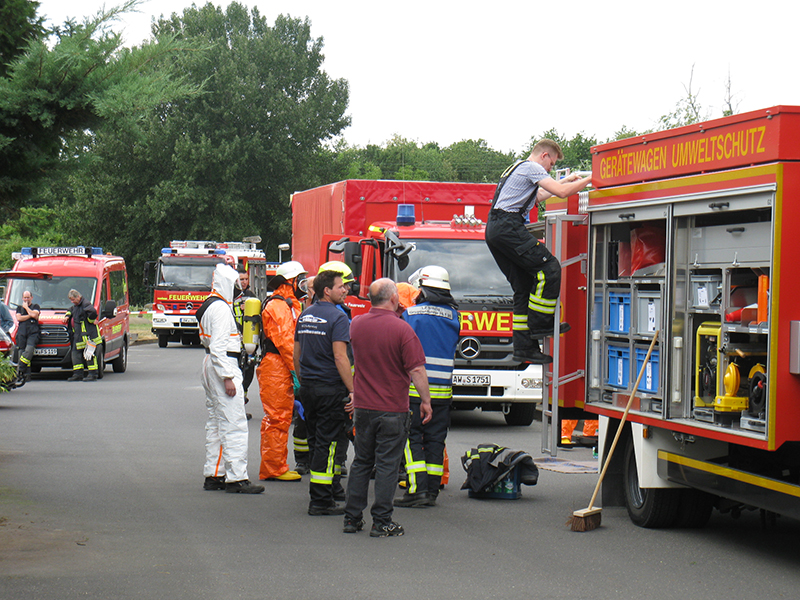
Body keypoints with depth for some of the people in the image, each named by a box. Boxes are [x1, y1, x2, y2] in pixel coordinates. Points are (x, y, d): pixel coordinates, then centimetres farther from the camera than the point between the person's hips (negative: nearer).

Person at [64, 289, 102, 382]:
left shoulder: (85, 304, -15)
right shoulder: (76, 306, 16)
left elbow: (92, 311, -32)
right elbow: (70, 310, 37)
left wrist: (91, 320, -16)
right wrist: (67, 316, 18)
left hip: (88, 335, -10)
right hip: (78, 336, 10)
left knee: (89, 353, -7)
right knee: (76, 353, 8)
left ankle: (92, 374, -5)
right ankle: (78, 374, 11)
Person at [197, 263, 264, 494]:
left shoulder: (209, 306, 16)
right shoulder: (221, 308, -17)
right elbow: (218, 347, -23)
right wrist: (227, 378, -23)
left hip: (210, 365, 11)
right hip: (223, 366, -11)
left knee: (215, 422, 14)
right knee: (234, 425, -11)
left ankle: (213, 475, 18)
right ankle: (236, 478, -12)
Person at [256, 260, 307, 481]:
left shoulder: (290, 305, 20)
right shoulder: (278, 306, -14)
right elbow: (285, 341, -20)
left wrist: (297, 371, 18)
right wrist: (296, 371, -23)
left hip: (282, 370, 11)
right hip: (276, 369, -11)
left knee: (281, 417, 13)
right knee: (278, 418, -8)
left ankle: (274, 468, 19)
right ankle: (274, 469, -4)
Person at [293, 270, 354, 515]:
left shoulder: (305, 315, 12)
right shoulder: (337, 318, -13)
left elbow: (297, 355, 17)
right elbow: (340, 358, -20)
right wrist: (353, 391, -19)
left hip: (308, 387, 8)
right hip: (330, 388, -8)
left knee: (317, 440, 17)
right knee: (326, 443, -5)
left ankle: (332, 487, 31)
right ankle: (320, 501, -5)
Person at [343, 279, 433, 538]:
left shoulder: (356, 324, 3)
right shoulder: (401, 329, -14)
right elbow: (416, 370, -14)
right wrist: (425, 400, -5)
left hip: (363, 406, 5)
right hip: (393, 408, -5)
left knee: (361, 461, 14)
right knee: (387, 465, 0)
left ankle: (352, 518, 15)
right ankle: (382, 522, 1)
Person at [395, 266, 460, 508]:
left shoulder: (411, 314, -7)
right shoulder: (453, 316, 5)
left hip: (415, 387, -4)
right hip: (443, 389, 4)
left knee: (411, 438, 0)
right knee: (435, 439, 9)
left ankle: (417, 489, -9)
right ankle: (432, 491, 10)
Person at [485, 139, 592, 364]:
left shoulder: (517, 169, 29)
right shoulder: (531, 167, -3)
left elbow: (537, 196, 45)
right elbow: (562, 192, -13)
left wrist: (565, 181, 45)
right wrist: (588, 180, 0)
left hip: (493, 230, 11)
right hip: (508, 226, -11)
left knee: (524, 286, 9)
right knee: (549, 268, -12)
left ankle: (524, 347, 7)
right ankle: (540, 324, -10)